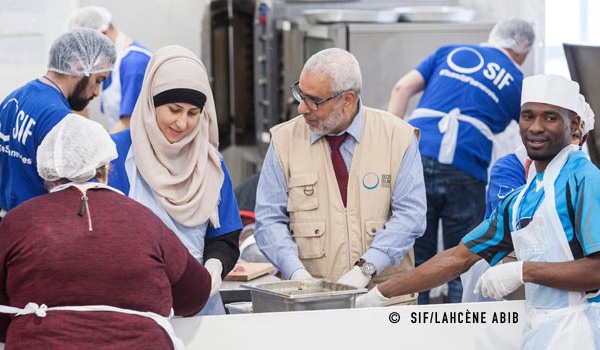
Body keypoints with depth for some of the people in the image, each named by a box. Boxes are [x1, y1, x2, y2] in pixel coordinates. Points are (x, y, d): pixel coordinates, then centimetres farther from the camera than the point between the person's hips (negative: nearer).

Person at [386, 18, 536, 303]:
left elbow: (403, 88, 10)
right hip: (464, 170, -2)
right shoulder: (516, 82, 16)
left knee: (415, 262, 9)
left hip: (415, 157, 3)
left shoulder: (450, 53, 22)